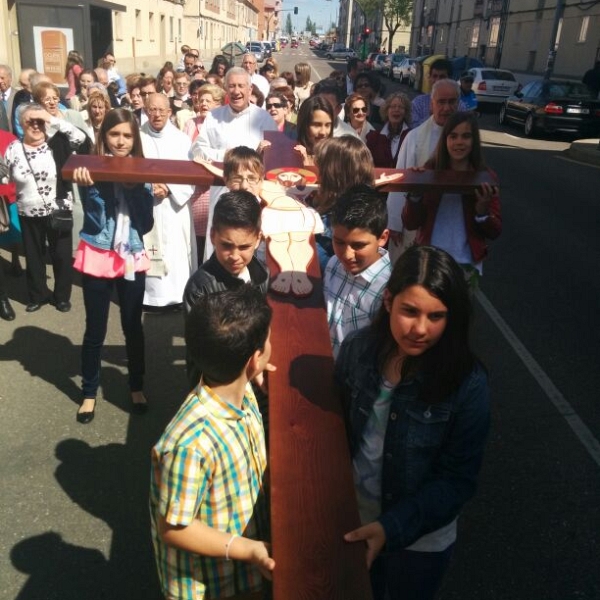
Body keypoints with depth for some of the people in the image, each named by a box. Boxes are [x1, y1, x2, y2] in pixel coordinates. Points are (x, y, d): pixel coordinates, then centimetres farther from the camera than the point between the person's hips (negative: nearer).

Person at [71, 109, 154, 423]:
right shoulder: (92, 170, -6)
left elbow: (146, 223, 0)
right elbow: (96, 221, -19)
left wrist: (139, 186, -12)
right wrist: (88, 186, -34)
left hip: (132, 257, 2)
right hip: (97, 257, -2)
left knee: (133, 325, 12)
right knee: (95, 329, 7)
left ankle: (137, 387, 30)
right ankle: (89, 392, 25)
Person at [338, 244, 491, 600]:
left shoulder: (467, 383, -25)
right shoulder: (358, 348, -16)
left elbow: (457, 481, -18)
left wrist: (392, 528, -25)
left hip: (421, 539, -3)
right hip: (354, 520, 3)